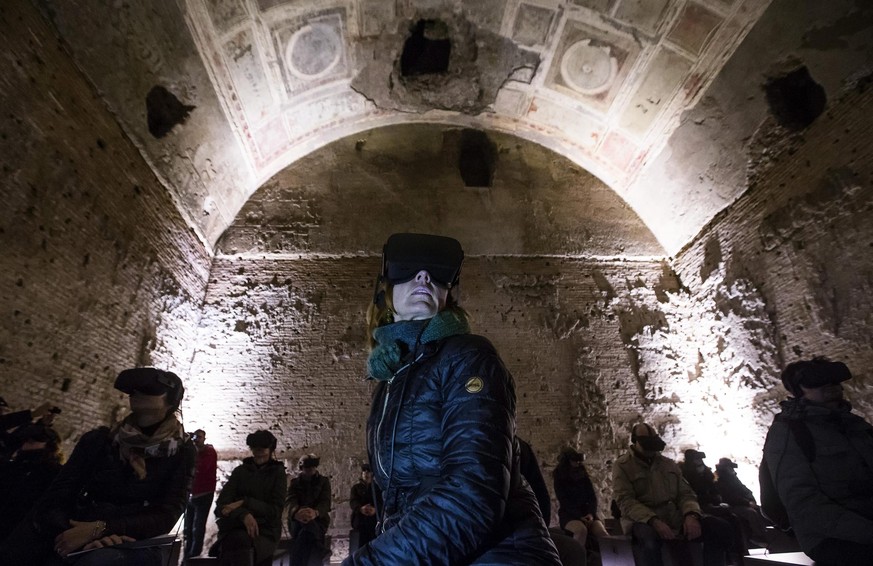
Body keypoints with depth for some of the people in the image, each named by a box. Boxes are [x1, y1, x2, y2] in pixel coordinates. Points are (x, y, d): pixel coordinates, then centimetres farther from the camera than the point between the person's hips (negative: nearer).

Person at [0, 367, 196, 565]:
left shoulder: (182, 451, -1)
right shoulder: (98, 440, 6)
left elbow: (165, 518, -9)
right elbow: (54, 501, 0)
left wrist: (100, 529, -23)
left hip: (137, 545, -4)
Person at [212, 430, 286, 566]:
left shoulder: (278, 473, 7)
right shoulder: (240, 471, 12)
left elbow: (275, 510, -2)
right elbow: (221, 504, 0)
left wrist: (244, 503, -13)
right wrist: (244, 515, -21)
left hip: (265, 532, -1)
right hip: (234, 528, 2)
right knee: (241, 541, -33)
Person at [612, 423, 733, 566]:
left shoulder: (668, 464, 18)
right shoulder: (622, 466, 0)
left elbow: (685, 493, 12)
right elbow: (626, 501, -10)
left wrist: (691, 515, -11)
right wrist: (654, 521, -25)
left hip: (675, 517, 5)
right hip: (644, 521, -5)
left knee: (720, 528, -17)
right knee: (648, 540, -42)